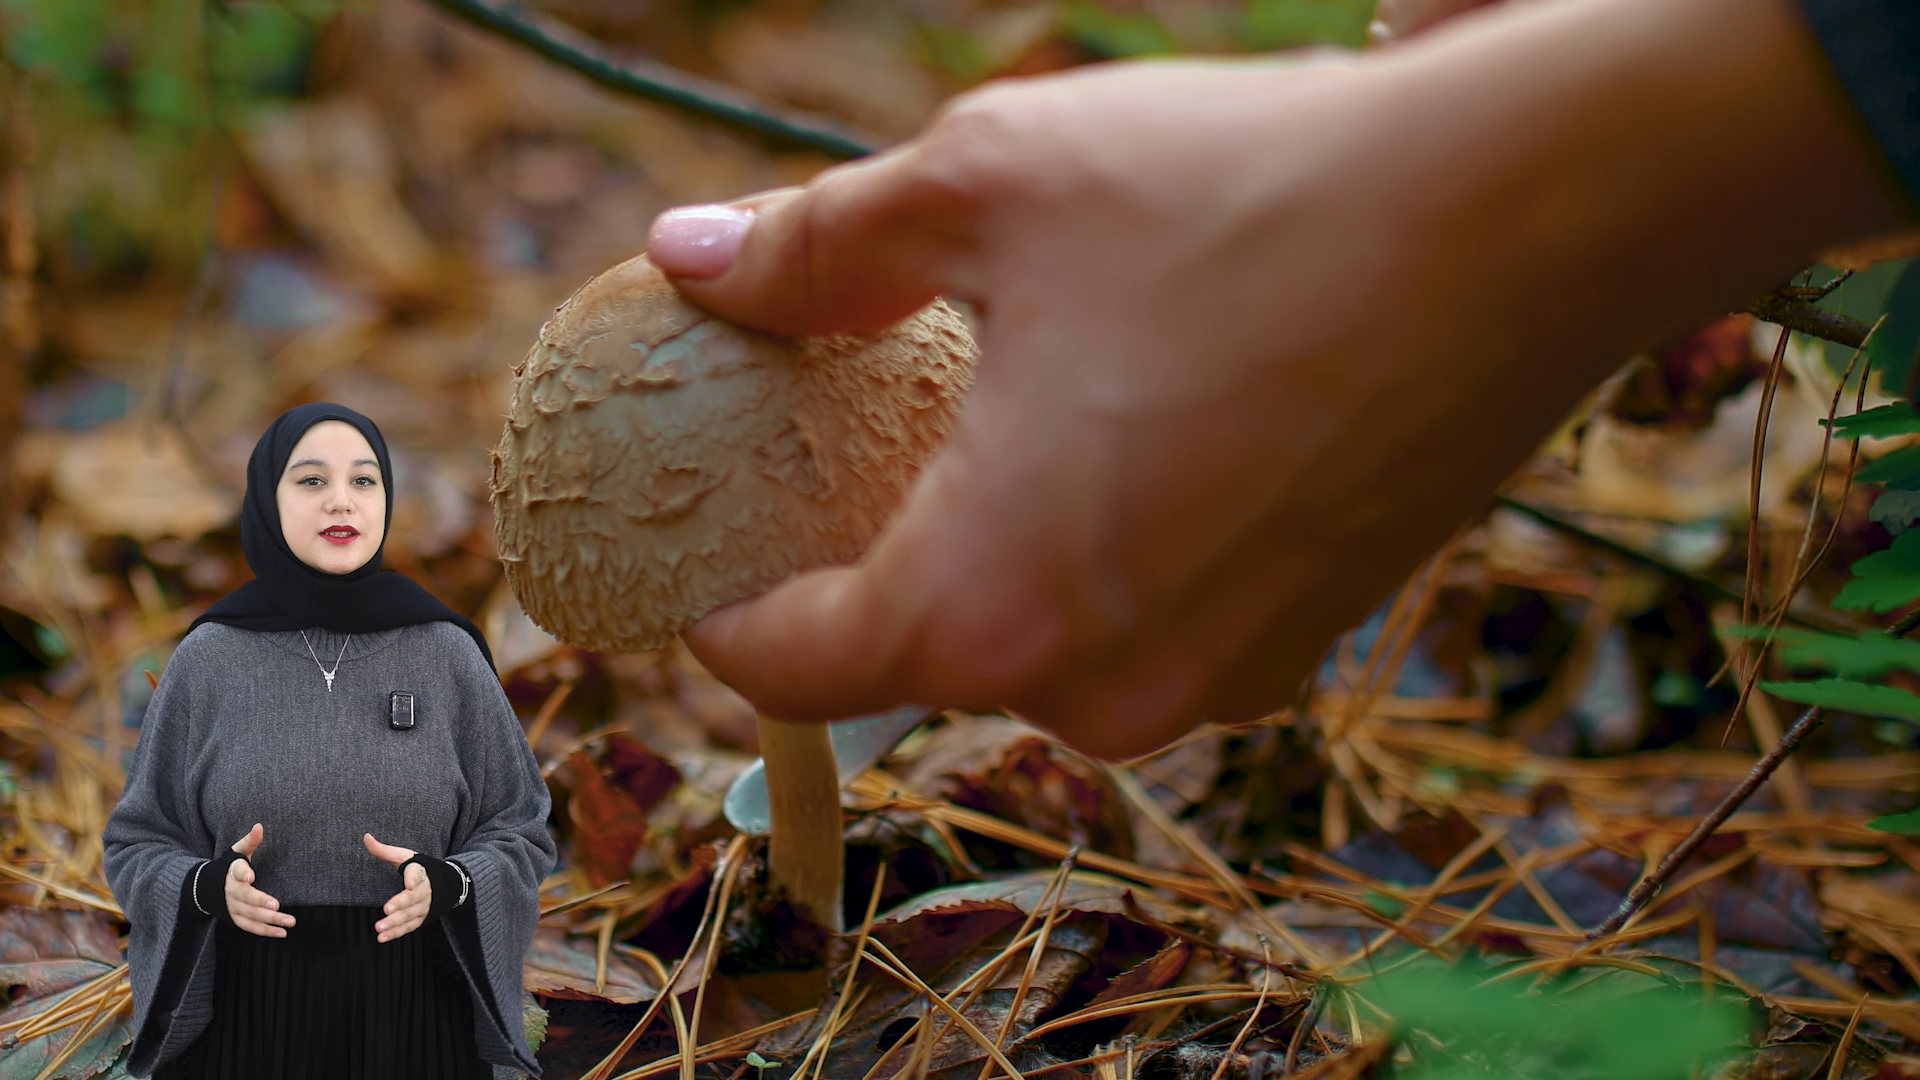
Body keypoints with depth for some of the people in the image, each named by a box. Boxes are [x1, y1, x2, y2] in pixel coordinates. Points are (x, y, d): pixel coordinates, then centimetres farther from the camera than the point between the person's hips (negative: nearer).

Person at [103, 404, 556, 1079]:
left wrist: (444, 885, -16)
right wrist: (211, 887, -16)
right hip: (247, 1015, 0)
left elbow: (520, 834, 4)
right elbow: (138, 843, 5)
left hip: (409, 1015, 0)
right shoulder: (208, 660, -1)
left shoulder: (448, 653, -1)